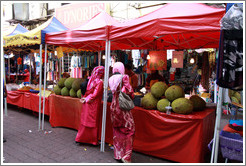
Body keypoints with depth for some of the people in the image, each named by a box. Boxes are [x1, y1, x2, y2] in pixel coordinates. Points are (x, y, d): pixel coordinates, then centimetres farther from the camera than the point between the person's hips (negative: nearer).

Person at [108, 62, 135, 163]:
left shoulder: (111, 79, 7)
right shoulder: (124, 77, -10)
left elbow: (113, 91, 9)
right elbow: (129, 91, -10)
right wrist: (132, 96, 8)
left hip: (114, 106, 6)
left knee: (117, 131, 14)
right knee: (129, 129, 4)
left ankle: (118, 155, 24)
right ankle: (126, 156, 4)